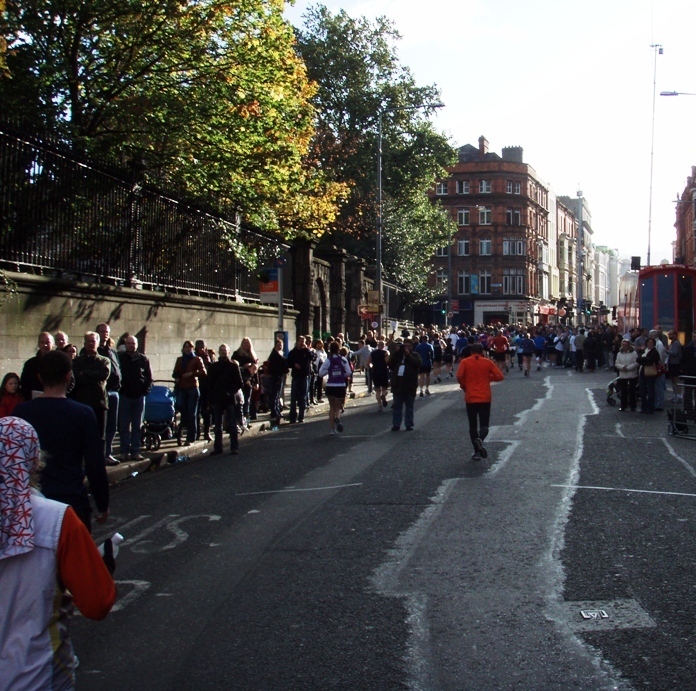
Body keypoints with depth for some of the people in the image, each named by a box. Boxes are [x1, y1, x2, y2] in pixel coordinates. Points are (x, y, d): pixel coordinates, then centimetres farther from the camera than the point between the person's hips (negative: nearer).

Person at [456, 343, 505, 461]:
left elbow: (459, 376, -15)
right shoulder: (487, 362, 3)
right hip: (485, 398, 0)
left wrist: (464, 386, 3)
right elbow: (500, 376, -1)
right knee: (484, 424, 3)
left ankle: (477, 452, 9)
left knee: (473, 426, 11)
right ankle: (480, 439, -29)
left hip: (470, 398, 0)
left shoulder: (465, 362, 0)